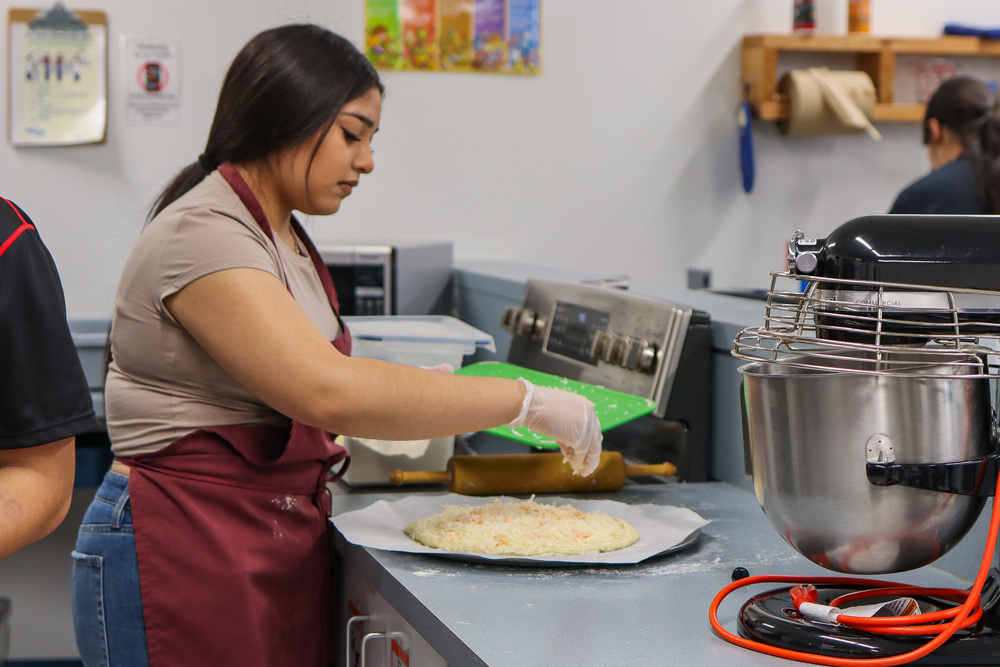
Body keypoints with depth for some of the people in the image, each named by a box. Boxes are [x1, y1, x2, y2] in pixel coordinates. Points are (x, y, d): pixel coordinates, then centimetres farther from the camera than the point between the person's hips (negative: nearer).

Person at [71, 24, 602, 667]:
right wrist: (526, 400, -24)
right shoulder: (201, 233, -18)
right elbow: (330, 391, -29)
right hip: (188, 557, -9)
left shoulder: (285, 238, 14)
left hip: (280, 551, 9)